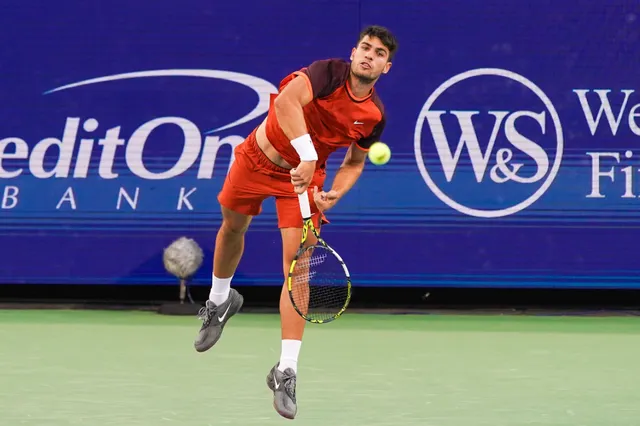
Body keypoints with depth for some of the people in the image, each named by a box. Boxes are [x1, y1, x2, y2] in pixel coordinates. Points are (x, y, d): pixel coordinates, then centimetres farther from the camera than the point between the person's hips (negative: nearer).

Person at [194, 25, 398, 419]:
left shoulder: (375, 116, -9)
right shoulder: (329, 72, -23)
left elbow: (354, 162, 7)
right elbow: (287, 100, -41)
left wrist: (334, 193, -12)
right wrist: (307, 154, -48)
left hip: (304, 178, 1)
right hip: (259, 156, -1)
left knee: (297, 264, -12)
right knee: (232, 227, 20)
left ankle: (286, 372, -11)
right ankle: (220, 300, 54)